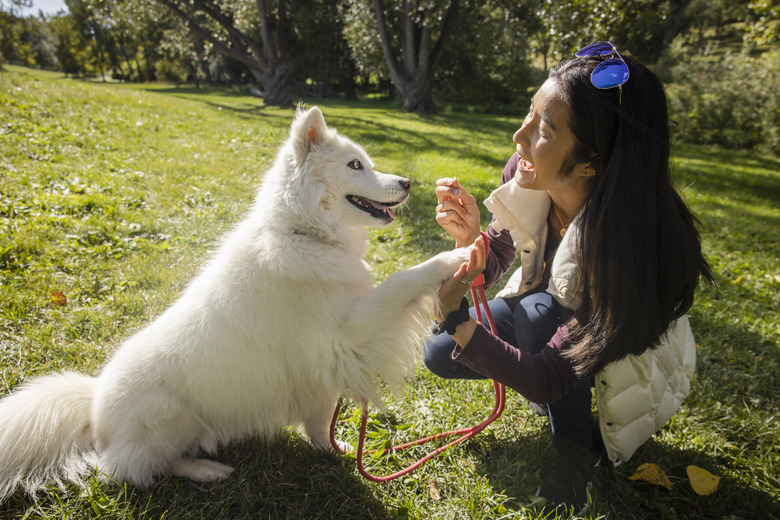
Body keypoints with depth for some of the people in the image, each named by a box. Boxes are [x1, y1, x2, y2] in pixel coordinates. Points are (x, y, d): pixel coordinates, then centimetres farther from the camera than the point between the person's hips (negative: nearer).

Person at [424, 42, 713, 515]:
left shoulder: (635, 244, -39)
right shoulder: (527, 177, -24)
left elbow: (548, 381, -35)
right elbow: (492, 266, -8)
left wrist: (458, 321, -46)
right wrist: (472, 237, -31)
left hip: (622, 350, -5)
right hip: (545, 313, 5)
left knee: (540, 310, -34)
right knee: (440, 355, -7)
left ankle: (579, 447, -7)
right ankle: (564, 397, 14)